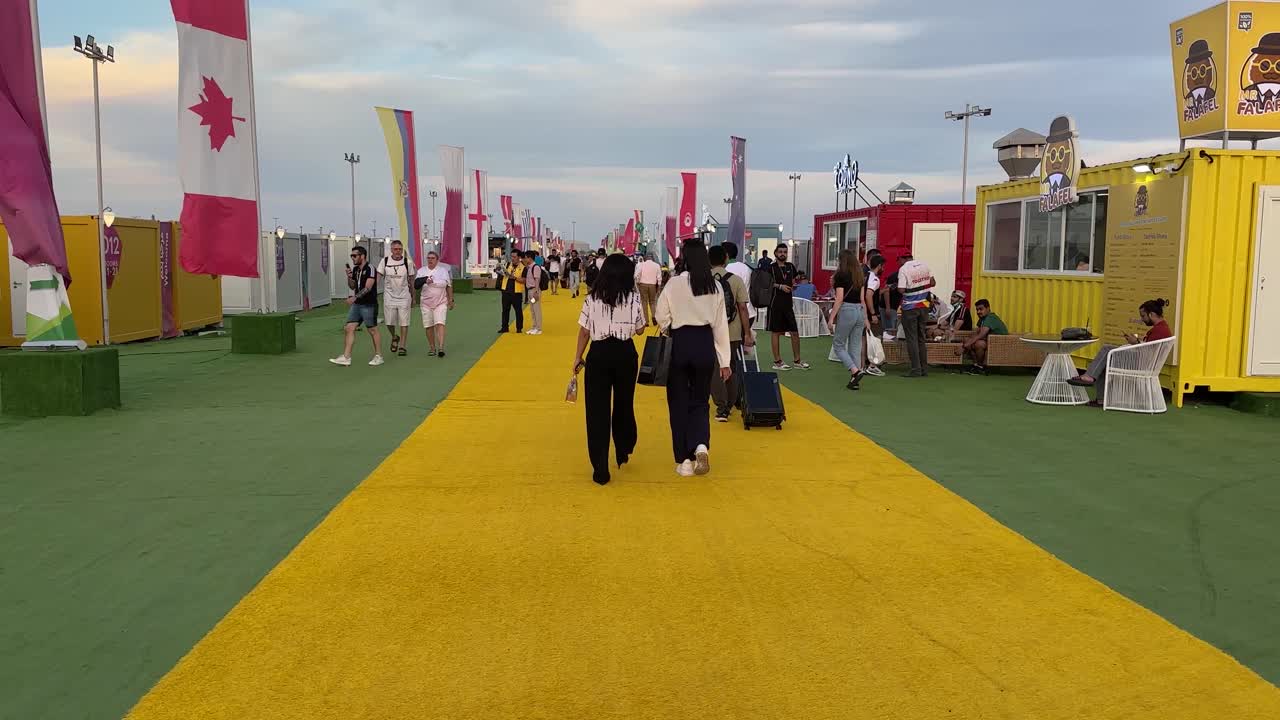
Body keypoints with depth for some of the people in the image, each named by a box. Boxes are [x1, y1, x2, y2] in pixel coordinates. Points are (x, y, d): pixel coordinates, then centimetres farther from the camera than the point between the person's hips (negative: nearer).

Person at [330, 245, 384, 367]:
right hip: (357, 304, 8)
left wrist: (355, 297, -25)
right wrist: (349, 277, 2)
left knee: (372, 330, 1)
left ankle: (378, 356, 13)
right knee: (349, 328, 1)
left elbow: (367, 288, -19)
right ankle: (346, 357, 0)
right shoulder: (355, 270, 13)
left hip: (369, 305, -8)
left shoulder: (370, 269, -11)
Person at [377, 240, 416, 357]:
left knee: (404, 323, -2)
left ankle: (402, 346, 7)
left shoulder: (408, 262, -2)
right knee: (389, 322, 3)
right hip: (389, 296, 1)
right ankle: (394, 337, 33)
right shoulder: (384, 261, -2)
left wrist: (413, 297, 8)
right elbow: (377, 277, -1)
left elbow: (411, 281, 5)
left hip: (404, 296, -1)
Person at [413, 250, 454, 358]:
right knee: (428, 326, 4)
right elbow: (416, 285, -5)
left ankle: (441, 348, -22)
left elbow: (449, 286, 9)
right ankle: (433, 349, 16)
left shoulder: (444, 270, 4)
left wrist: (450, 300, 7)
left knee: (440, 324, -16)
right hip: (426, 303, 2)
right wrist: (425, 280, -21)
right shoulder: (421, 271, 5)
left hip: (441, 302, -2)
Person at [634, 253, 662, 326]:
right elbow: (659, 277, 2)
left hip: (643, 284, -1)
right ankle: (653, 316, -9)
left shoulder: (641, 265, 0)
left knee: (644, 302, 4)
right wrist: (658, 285, 10)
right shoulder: (657, 265, 4)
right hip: (653, 285, 1)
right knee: (652, 302, 13)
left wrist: (637, 283, 6)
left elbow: (637, 276, -6)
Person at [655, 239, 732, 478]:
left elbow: (662, 317, -5)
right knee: (700, 401, 15)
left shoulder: (675, 283, -10)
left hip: (680, 343, -2)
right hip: (705, 344, 2)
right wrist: (724, 361, 6)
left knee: (679, 403, 11)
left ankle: (684, 460, 14)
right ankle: (701, 446, -10)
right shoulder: (715, 286, 0)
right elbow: (721, 324, 2)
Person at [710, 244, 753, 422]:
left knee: (715, 371, 7)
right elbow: (742, 308, -7)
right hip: (733, 334, 1)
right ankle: (730, 405, 24)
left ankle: (722, 408, -2)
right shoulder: (736, 280, -5)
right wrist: (747, 334, -2)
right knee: (732, 370, 16)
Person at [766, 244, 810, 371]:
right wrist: (779, 286, -17)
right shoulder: (771, 267, -5)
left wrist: (793, 286, 5)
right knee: (776, 332, 1)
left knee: (795, 332, 6)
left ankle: (797, 360, 17)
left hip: (788, 303, 6)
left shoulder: (790, 267, 12)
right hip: (776, 304, -5)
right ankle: (777, 361, 9)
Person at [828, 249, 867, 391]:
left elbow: (839, 299, -13)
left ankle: (855, 371, -11)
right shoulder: (860, 276, 11)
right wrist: (865, 318, 17)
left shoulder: (841, 275, -7)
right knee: (856, 347, 9)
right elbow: (863, 298, 12)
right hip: (860, 311, 6)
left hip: (846, 310, -6)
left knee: (838, 345, 6)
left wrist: (832, 318, -11)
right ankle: (855, 381, 9)